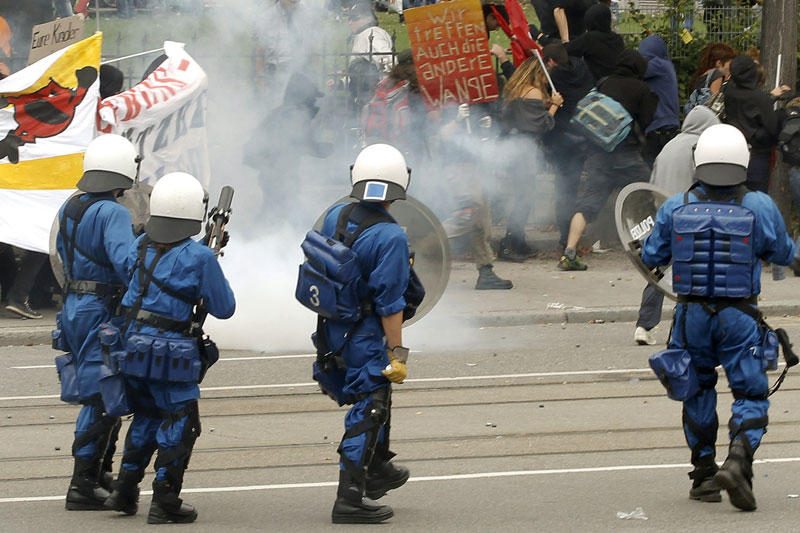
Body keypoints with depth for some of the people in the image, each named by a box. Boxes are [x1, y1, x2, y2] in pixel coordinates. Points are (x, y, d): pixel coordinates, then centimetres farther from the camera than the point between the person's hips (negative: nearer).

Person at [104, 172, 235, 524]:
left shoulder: (141, 246, 5)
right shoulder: (198, 257, -12)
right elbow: (223, 308, -5)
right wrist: (211, 268, 12)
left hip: (132, 345, 6)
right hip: (170, 351, -6)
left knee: (146, 417, 23)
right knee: (179, 424, 4)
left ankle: (125, 491, 24)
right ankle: (164, 502, 2)